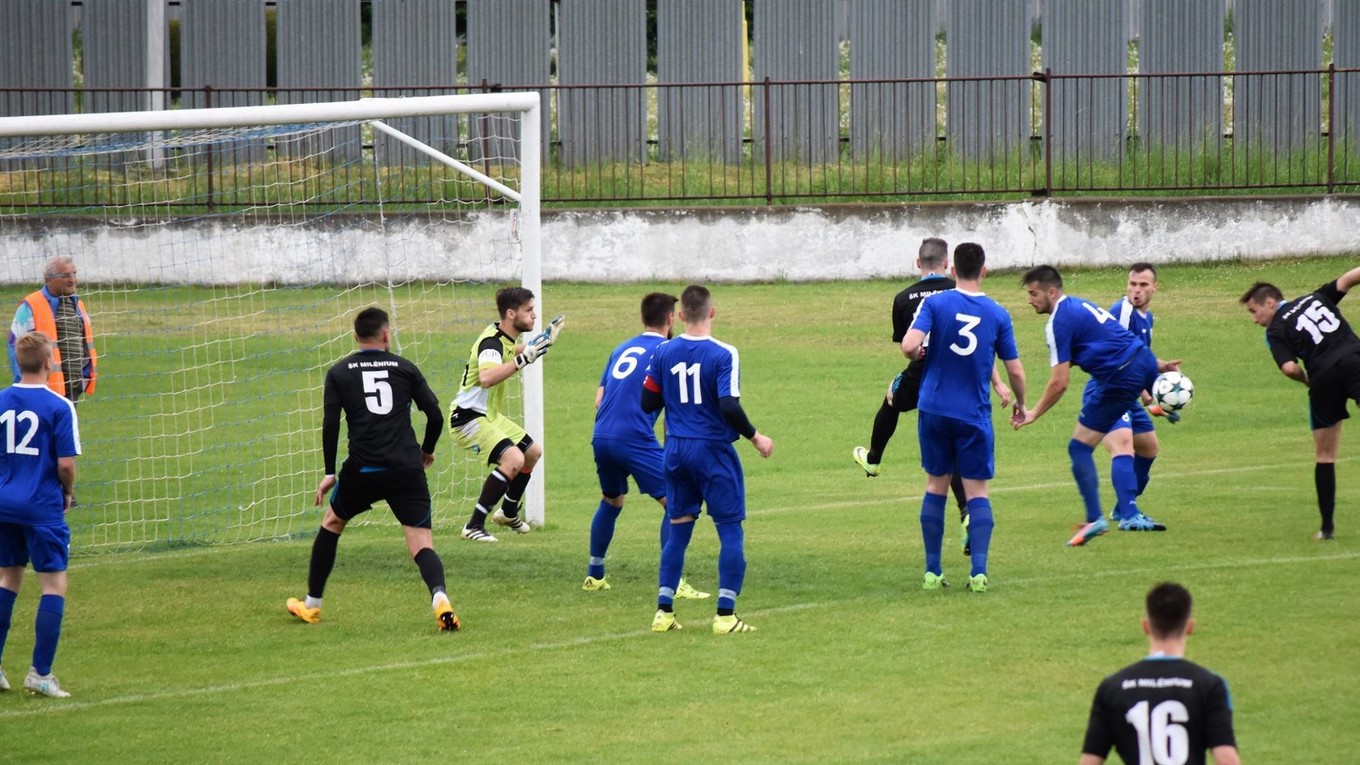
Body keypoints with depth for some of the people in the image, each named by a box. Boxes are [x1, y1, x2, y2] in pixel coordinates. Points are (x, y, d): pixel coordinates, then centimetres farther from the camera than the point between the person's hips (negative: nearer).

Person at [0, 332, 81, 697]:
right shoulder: (58, 406, -12)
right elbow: (66, 463, -14)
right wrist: (67, 492, 6)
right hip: (43, 507, -5)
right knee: (54, 585, 3)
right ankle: (40, 673, -1)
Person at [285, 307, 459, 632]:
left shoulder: (339, 373, 8)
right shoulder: (405, 368, 9)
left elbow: (330, 424, 0)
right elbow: (435, 414, 5)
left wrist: (329, 473, 9)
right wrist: (427, 450, 24)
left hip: (362, 470, 0)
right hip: (407, 470, 0)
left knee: (331, 523, 26)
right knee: (422, 547, -1)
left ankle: (311, 605, 32)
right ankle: (441, 600, -31)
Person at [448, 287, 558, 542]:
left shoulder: (504, 337, 5)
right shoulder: (491, 343, -25)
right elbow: (486, 378, -47)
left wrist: (543, 341, 28)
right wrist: (523, 360, -47)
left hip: (490, 415, 10)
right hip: (469, 417, -10)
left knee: (533, 452, 21)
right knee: (513, 458, -27)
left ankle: (508, 513, 41)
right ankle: (474, 526, -22)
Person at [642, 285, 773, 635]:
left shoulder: (663, 352, 1)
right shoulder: (723, 354, -13)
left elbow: (648, 402, 6)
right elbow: (730, 407, -20)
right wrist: (756, 437, -6)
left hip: (677, 449, 5)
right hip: (714, 449, -5)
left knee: (678, 530, 13)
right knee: (730, 531, 2)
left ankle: (664, 610, 11)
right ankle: (725, 615, -4)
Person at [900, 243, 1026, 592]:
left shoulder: (935, 303, -6)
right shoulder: (997, 314, -1)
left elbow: (909, 346, -18)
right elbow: (1015, 371, 3)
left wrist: (915, 355, 6)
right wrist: (1020, 404, 21)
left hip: (935, 411, 0)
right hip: (974, 416, 0)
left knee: (936, 487, 11)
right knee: (977, 491, 4)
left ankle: (932, 572, 12)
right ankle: (978, 571, -7)